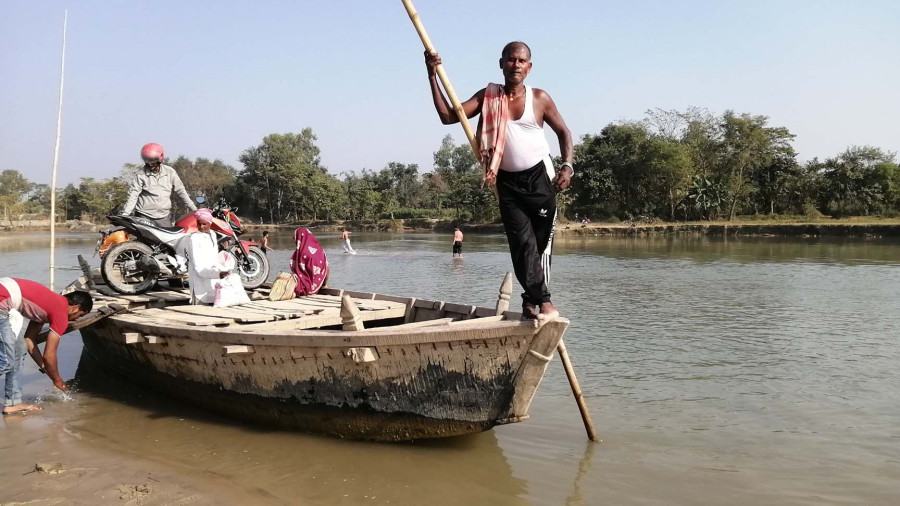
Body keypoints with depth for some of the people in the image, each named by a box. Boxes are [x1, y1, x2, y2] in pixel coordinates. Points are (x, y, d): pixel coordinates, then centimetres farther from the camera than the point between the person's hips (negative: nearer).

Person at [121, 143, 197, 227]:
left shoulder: (170, 172, 6)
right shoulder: (140, 175, -3)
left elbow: (181, 192, 13)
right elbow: (133, 196, -7)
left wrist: (194, 209, 14)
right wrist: (125, 214, -17)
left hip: (164, 217, 3)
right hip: (144, 217, -3)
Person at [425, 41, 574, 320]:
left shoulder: (540, 98, -1)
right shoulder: (487, 96, 2)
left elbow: (563, 131, 9)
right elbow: (448, 116, -5)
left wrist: (567, 165, -6)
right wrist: (433, 77, -12)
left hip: (539, 177, 0)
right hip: (507, 182, 0)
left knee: (541, 242, 3)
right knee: (523, 242, -10)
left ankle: (531, 302, 16)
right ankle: (543, 302, -10)